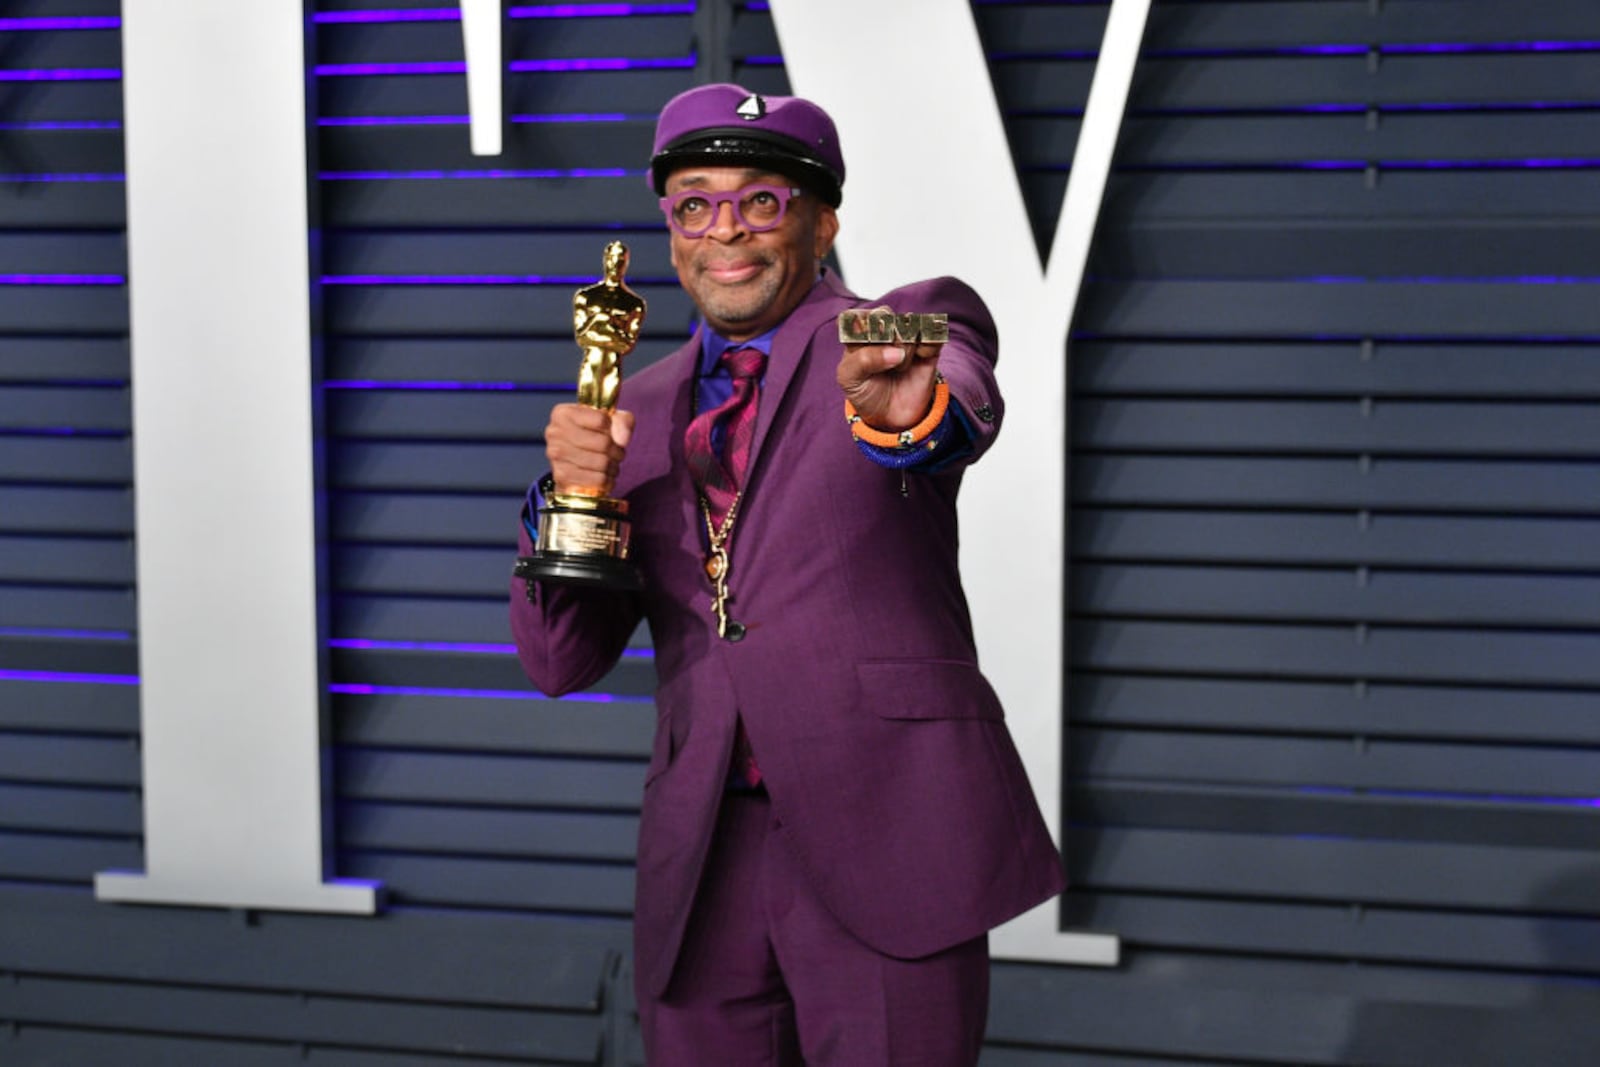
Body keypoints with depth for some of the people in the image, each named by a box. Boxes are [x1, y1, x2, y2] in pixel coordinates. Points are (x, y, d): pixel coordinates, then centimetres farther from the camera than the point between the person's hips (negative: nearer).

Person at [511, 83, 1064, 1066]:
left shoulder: (918, 324, 3)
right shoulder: (642, 412, 14)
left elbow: (964, 402, -22)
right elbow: (562, 661, 11)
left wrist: (911, 413, -47)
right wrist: (571, 491, -8)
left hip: (885, 841, -4)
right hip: (702, 865, 4)